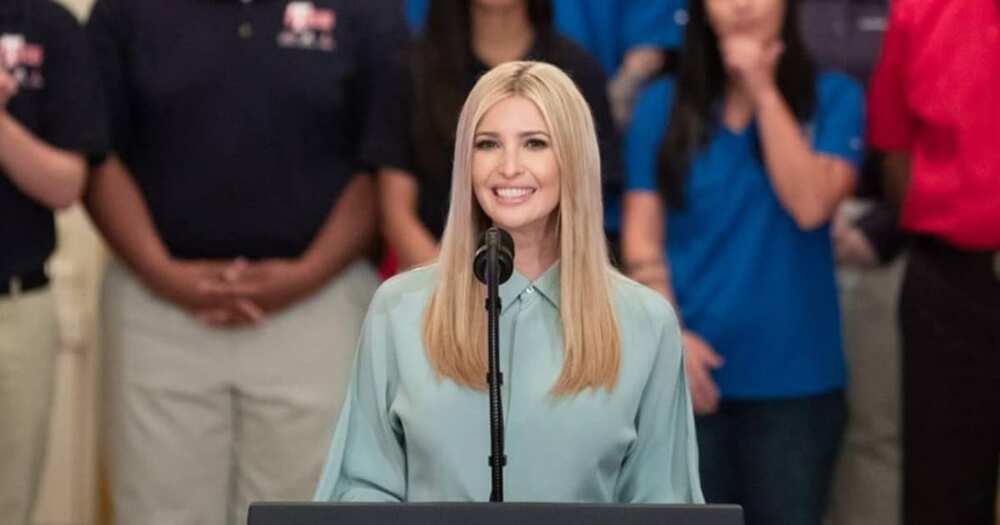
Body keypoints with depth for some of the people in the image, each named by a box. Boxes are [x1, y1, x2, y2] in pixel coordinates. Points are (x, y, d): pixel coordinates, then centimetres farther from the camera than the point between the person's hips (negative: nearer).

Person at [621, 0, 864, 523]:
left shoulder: (832, 97, 1)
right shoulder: (662, 104, 5)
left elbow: (810, 205, -14)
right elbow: (642, 238, 2)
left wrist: (763, 91, -11)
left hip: (793, 372, -1)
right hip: (692, 369, 1)